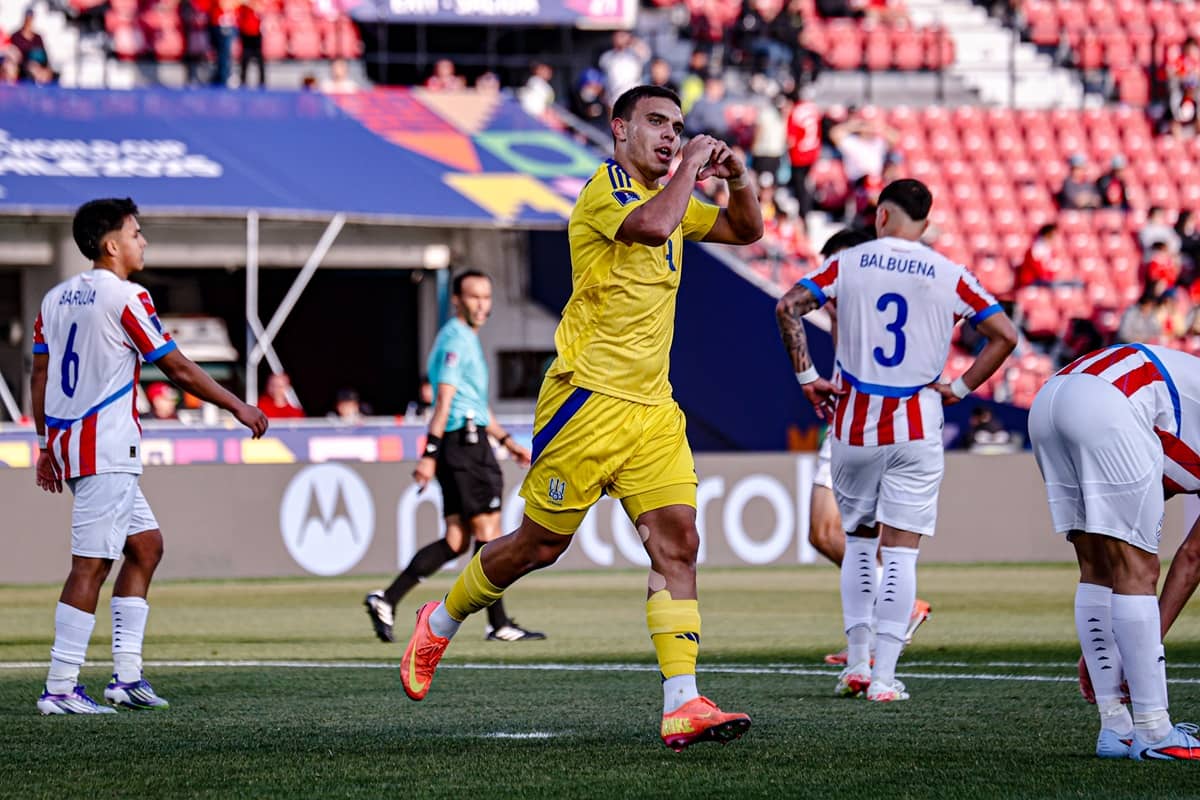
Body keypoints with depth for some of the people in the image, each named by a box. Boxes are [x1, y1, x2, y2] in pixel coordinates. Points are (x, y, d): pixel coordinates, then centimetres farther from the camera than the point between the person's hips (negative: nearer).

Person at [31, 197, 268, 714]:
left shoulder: (56, 299, 13)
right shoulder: (126, 298, -10)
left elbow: (40, 375, 15)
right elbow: (178, 369, -7)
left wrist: (46, 446, 21)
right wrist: (238, 407, 3)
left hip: (67, 438, 9)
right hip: (105, 448, -9)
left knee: (146, 545, 16)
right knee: (91, 565, -8)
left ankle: (127, 674, 13)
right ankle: (60, 688, -10)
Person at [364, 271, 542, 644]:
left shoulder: (468, 340, 22)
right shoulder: (455, 340, -10)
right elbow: (444, 400, -18)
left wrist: (507, 441, 31)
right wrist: (429, 455, -24)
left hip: (468, 446, 10)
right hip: (464, 443, -10)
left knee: (456, 540, 6)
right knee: (488, 532, -6)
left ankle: (386, 600, 2)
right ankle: (498, 624, -3)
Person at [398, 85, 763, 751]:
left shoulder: (667, 195, 16)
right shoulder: (606, 188, -10)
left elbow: (745, 230, 28)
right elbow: (651, 226, -31)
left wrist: (736, 178, 9)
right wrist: (689, 167, -18)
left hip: (652, 409, 7)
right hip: (590, 398, -7)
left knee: (677, 539, -8)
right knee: (540, 544, 1)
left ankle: (681, 706, -13)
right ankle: (441, 621, 28)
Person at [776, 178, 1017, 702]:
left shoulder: (848, 264, 1)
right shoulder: (950, 277, 0)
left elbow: (788, 306, -7)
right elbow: (1004, 335, -2)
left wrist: (806, 376, 0)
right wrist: (961, 388, 5)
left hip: (855, 423, 1)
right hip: (916, 427, -1)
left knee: (859, 541, 17)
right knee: (901, 552, 0)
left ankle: (857, 663, 14)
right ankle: (884, 677, -5)